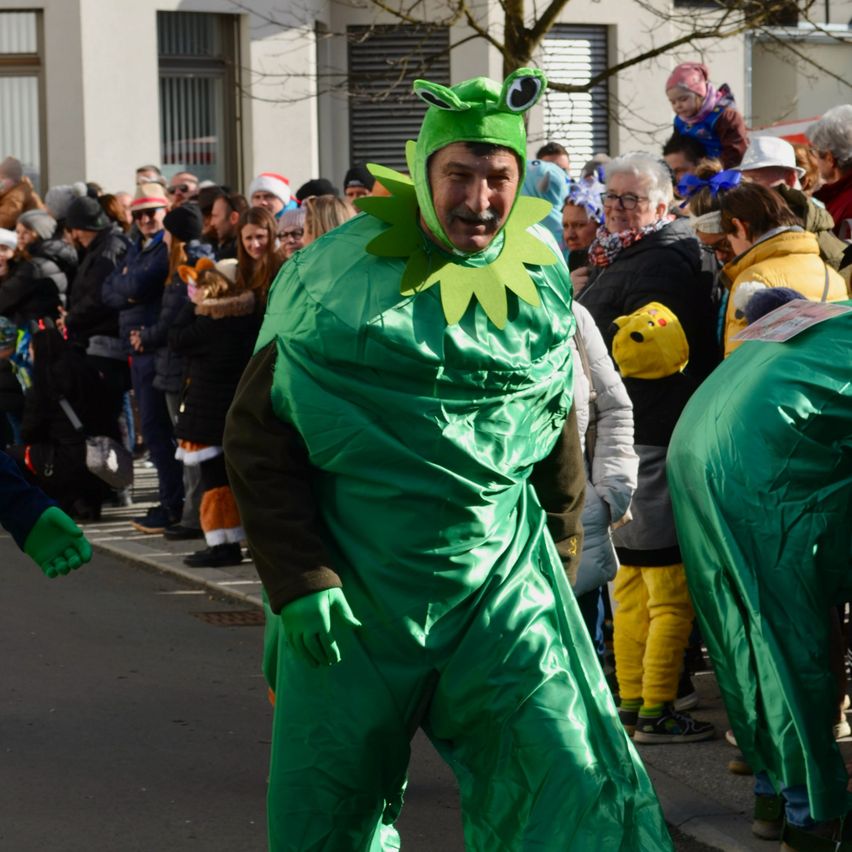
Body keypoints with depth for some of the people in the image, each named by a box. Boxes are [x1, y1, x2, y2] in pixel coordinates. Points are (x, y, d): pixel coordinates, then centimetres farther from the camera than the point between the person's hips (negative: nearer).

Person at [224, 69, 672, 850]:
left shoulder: (540, 272, 0)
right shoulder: (339, 273, -11)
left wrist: (562, 513, 23)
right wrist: (299, 580, -13)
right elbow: (259, 435, -7)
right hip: (357, 589, -2)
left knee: (578, 785, -7)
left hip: (502, 575, 2)